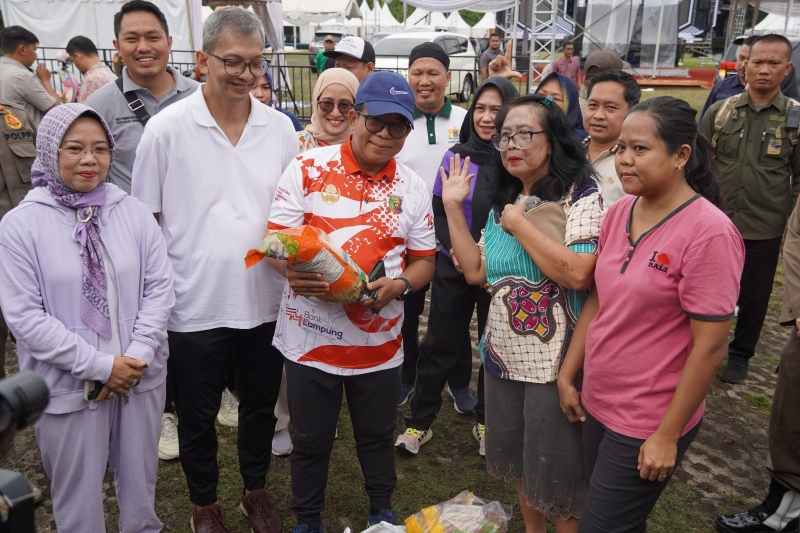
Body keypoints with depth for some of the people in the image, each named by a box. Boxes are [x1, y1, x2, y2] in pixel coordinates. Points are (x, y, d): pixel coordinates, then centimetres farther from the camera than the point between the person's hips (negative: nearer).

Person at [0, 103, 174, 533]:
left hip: (141, 378, 3)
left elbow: (160, 287, -1)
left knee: (141, 490, 19)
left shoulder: (133, 212, 0)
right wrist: (100, 366, -15)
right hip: (69, 386, -2)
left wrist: (136, 356, -12)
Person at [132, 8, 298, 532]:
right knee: (197, 416, 15)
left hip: (265, 301, 3)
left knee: (261, 406, 20)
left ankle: (256, 489, 44)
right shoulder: (166, 128, -9)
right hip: (194, 306, -2)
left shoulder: (280, 126, 0)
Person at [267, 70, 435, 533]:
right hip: (311, 335, -2)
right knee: (310, 440, 15)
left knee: (378, 435, 21)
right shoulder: (308, 169, -8)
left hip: (380, 338, 2)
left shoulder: (413, 187, 1)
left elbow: (424, 261, 5)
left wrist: (399, 285, -17)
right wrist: (292, 271, -30)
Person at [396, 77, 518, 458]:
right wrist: (455, 250, -11)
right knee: (440, 345, 8)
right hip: (453, 267, 1)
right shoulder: (455, 156, 0)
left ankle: (486, 422, 31)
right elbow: (438, 213, 3)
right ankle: (419, 422, 21)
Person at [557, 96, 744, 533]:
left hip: (648, 425, -6)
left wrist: (668, 436, -15)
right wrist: (566, 376, 8)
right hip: (596, 404, 6)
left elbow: (710, 347, -18)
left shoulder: (709, 232, -20)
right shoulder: (619, 212, -1)